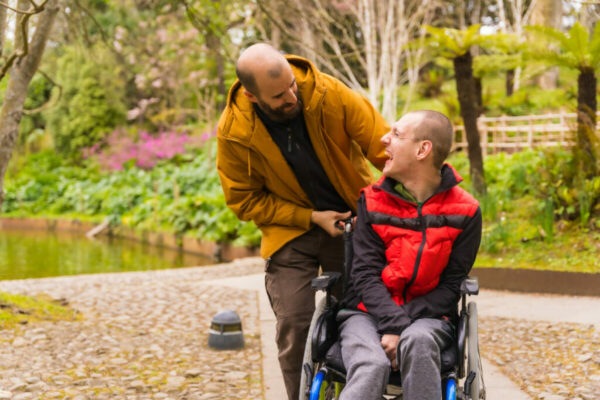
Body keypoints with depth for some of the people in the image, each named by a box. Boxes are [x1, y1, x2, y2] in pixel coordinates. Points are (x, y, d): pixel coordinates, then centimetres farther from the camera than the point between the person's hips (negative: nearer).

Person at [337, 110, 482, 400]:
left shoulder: (464, 212, 0)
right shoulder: (372, 200, 4)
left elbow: (451, 284, -2)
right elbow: (365, 273, -4)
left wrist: (403, 325, -17)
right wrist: (391, 323, -22)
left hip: (425, 314, 0)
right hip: (367, 311, 0)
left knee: (418, 341, -38)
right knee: (371, 365, -33)